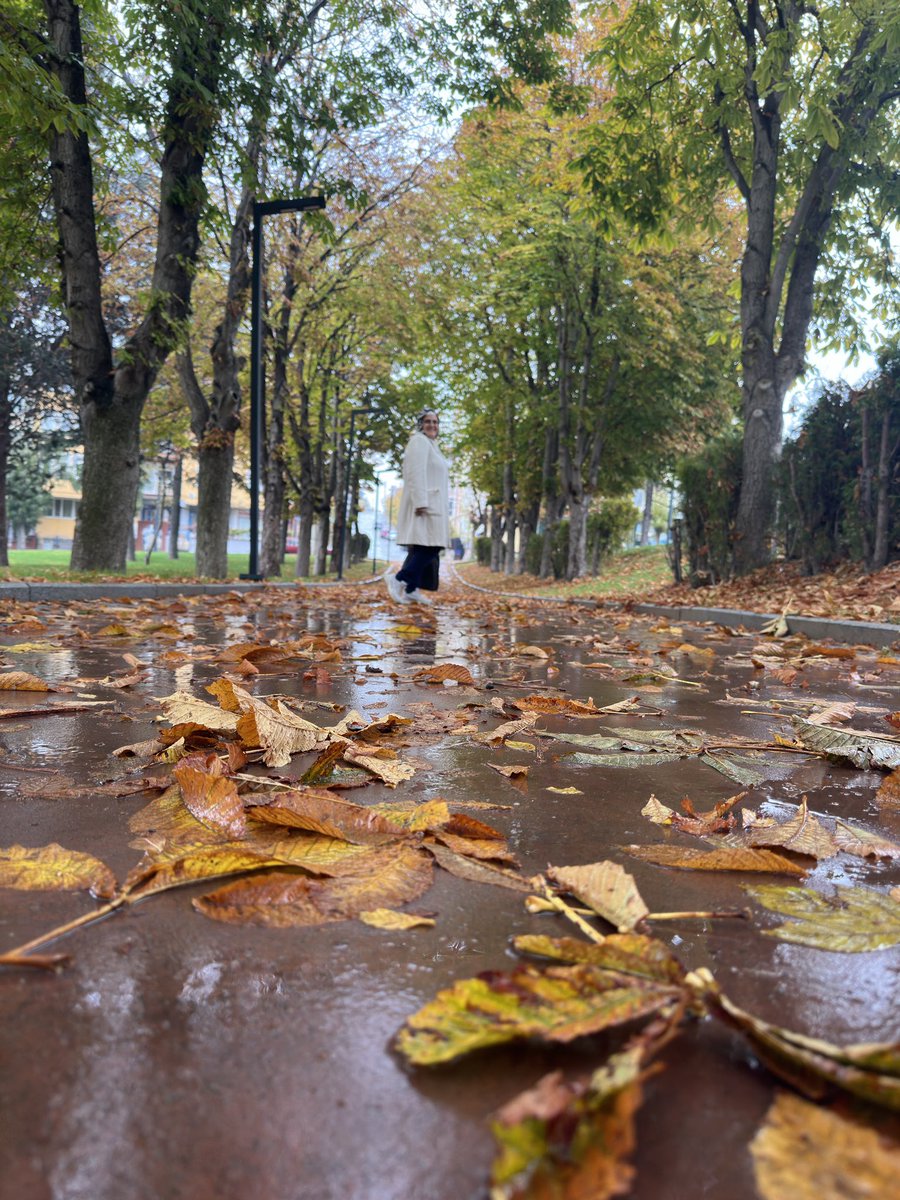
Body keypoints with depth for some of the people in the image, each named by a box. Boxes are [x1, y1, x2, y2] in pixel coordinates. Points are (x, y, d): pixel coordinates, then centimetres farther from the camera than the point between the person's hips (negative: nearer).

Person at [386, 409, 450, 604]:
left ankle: (411, 590, 2)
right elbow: (416, 473, -17)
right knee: (430, 545, -17)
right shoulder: (419, 442, -5)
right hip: (425, 503, -10)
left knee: (422, 548, 4)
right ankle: (400, 579, -18)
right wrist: (421, 502, -25)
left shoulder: (430, 445, 25)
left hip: (431, 505, 10)